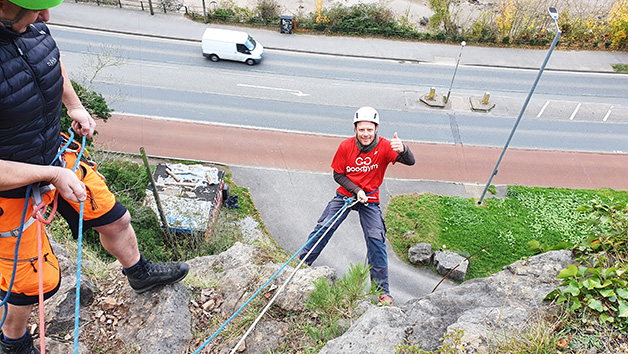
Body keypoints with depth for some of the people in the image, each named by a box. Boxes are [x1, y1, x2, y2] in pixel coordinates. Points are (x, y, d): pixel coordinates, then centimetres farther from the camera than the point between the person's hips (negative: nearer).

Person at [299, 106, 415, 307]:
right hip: (346, 194, 1)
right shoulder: (346, 147, -14)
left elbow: (410, 162, -31)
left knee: (376, 241, -8)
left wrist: (402, 150, -54)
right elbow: (338, 174, -4)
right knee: (323, 228, -7)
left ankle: (383, 291, 6)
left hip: (370, 199, -1)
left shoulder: (384, 147, -17)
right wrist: (356, 190, -17)